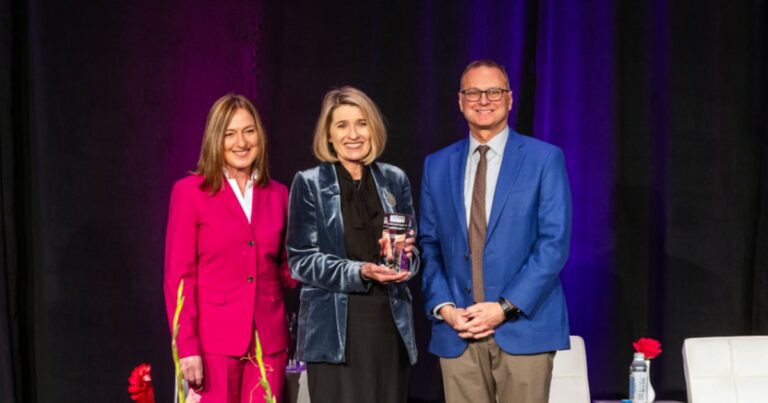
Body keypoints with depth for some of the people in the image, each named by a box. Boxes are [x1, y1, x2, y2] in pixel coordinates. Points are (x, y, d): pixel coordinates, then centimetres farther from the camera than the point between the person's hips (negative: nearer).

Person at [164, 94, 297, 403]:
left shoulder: (277, 194, 12)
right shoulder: (190, 191, 1)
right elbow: (178, 276, -3)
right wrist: (187, 348, -11)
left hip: (268, 342, 3)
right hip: (214, 342, -3)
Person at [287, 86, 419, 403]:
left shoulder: (395, 180, 11)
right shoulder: (309, 184, 1)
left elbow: (411, 251, 15)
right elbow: (301, 260, -4)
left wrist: (404, 255, -9)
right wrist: (359, 272, -17)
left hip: (390, 322, 3)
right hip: (335, 328, -3)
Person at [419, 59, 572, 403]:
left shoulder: (545, 159, 1)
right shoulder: (437, 165, 12)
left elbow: (554, 242, -6)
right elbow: (429, 246, 12)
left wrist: (505, 307, -13)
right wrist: (443, 307, -4)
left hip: (523, 326, -3)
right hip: (456, 332, 3)